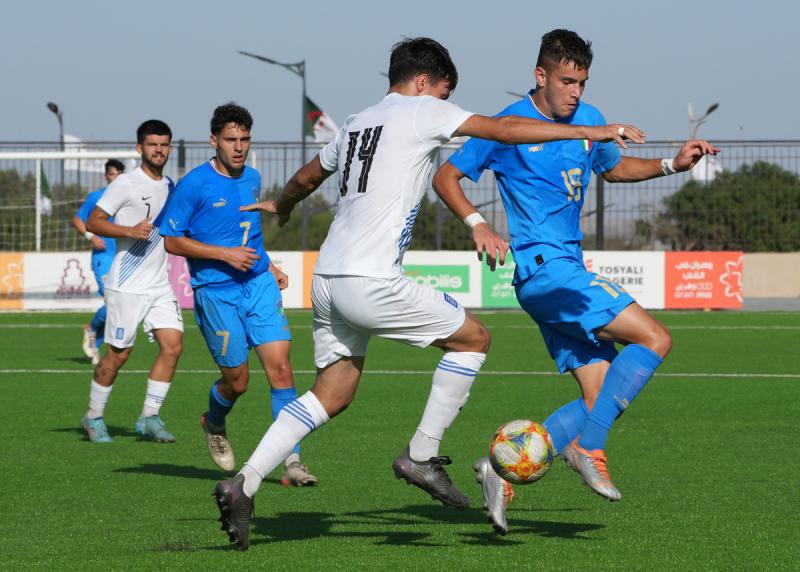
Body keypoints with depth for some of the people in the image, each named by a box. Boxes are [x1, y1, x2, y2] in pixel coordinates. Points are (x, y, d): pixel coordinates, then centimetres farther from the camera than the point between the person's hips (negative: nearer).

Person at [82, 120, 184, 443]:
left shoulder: (168, 186, 13)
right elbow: (93, 222, -13)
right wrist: (130, 231, -23)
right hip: (127, 284, -6)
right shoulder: (126, 184, -9)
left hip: (160, 285, 6)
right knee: (118, 354, -1)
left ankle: (149, 417, 1)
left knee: (173, 345, -7)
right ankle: (94, 416, 17)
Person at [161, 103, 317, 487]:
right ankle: (214, 424, 38)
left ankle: (291, 462, -11)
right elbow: (172, 240, -9)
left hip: (259, 285, 4)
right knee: (237, 381, 2)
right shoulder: (194, 184, -9)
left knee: (280, 366, -11)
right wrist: (225, 254, -15)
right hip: (216, 293, -4)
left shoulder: (252, 179, 10)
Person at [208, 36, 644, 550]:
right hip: (371, 282, -8)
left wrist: (281, 206, 62)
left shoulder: (356, 125, 22)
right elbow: (505, 129, -4)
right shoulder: (422, 111, 0)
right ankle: (422, 457, 5)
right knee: (473, 337, 5)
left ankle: (243, 484, 1)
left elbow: (305, 178, 39)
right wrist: (590, 132, 2)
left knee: (332, 395, 13)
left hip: (328, 278, 8)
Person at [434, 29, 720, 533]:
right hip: (543, 267, -8)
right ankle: (589, 448, -15)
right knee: (654, 339, -18)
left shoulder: (589, 120, 12)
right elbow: (446, 177, -1)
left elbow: (615, 168, 31)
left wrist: (672, 165, 15)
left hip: (568, 273, 8)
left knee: (603, 400, 2)